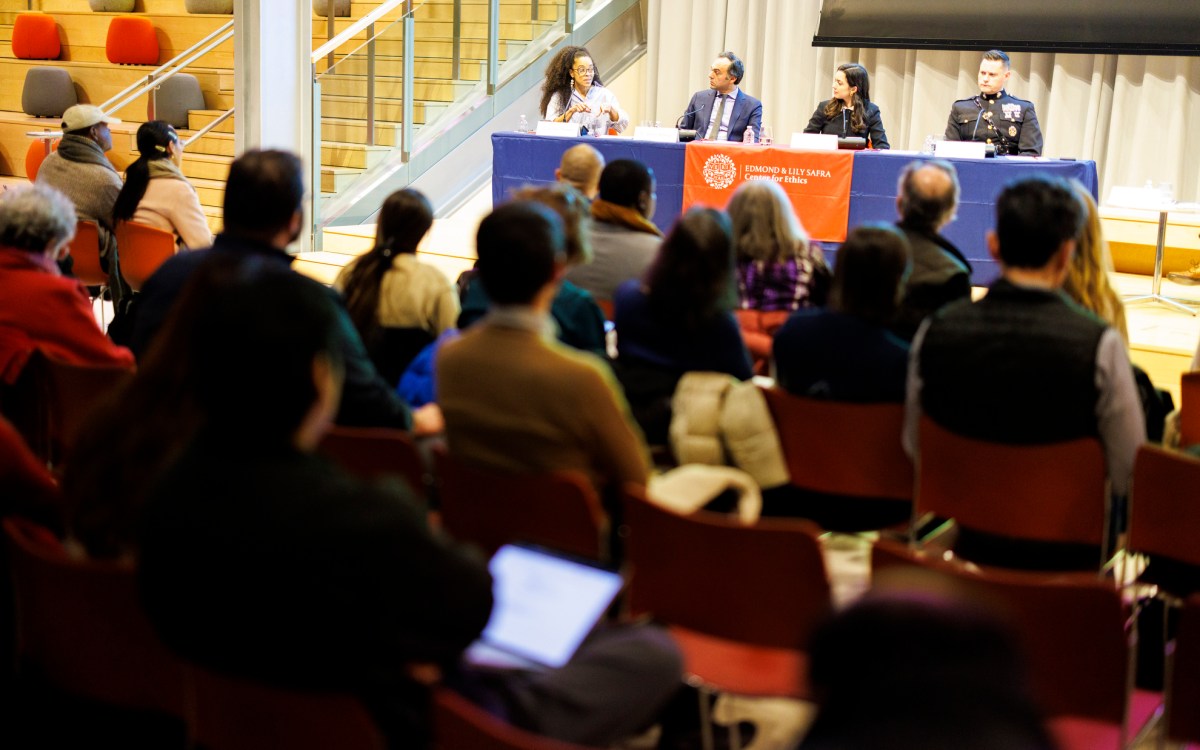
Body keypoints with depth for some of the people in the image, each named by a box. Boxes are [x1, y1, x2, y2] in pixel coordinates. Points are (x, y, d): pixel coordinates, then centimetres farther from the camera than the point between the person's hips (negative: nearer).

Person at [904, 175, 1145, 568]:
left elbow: (913, 446, 1)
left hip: (970, 539, 5)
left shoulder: (936, 330, -11)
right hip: (1064, 548, -4)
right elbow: (1127, 472, -14)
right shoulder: (1099, 344, -22)